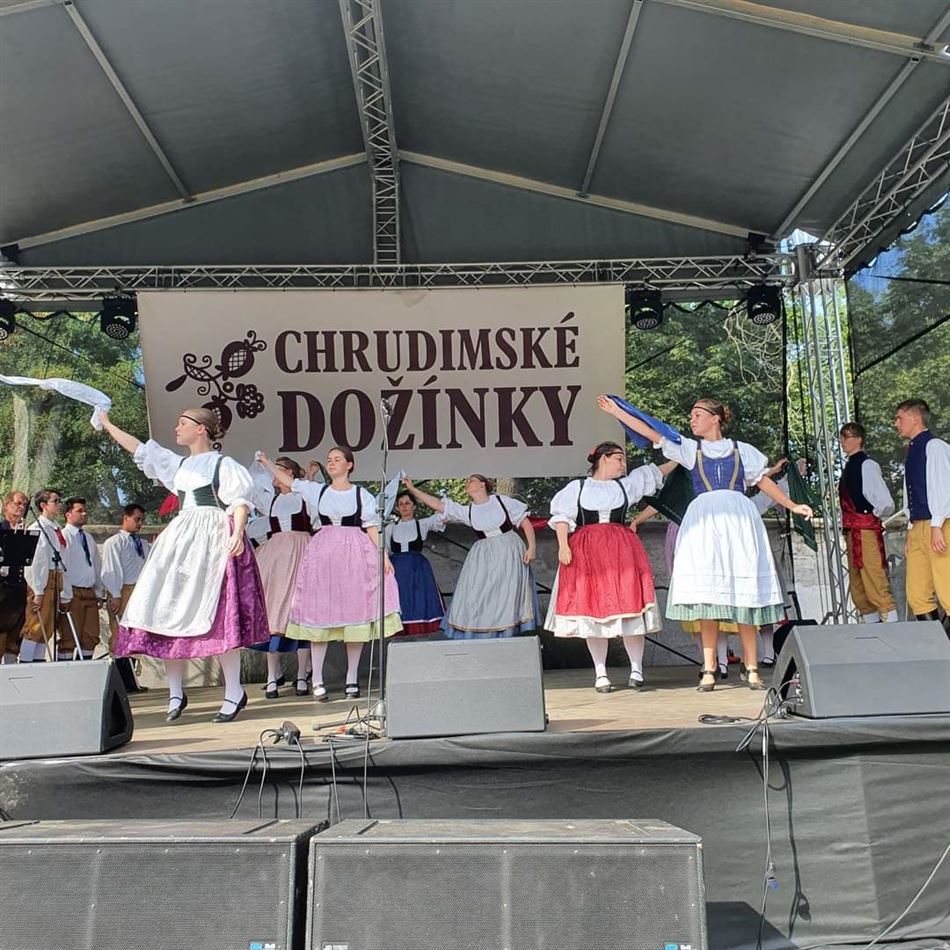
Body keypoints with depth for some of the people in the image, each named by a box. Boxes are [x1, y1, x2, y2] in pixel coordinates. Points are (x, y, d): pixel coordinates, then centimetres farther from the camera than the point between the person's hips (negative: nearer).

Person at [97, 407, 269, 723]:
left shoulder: (223, 464, 1)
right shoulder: (178, 465, 20)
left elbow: (240, 501, -8)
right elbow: (138, 449, 28)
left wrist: (237, 533, -23)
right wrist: (108, 425, 33)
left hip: (213, 541, -7)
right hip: (180, 540, 7)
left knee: (218, 615, -12)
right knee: (168, 611, 0)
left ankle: (234, 692, -4)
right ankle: (175, 692, 9)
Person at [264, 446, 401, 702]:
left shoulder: (362, 495, 6)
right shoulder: (317, 491, 12)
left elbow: (371, 527, 2)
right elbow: (287, 480, 13)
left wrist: (383, 555, -6)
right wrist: (266, 463, 7)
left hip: (354, 555, -1)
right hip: (323, 554, 1)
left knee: (355, 613, -1)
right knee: (320, 613, -3)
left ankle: (352, 679, 9)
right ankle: (317, 680, 2)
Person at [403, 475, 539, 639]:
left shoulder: (502, 501, -3)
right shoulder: (467, 512, 6)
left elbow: (526, 523, -2)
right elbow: (437, 504, 3)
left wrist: (531, 547, -12)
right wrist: (412, 489, 0)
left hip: (508, 553, -3)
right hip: (483, 557, 4)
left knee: (507, 597, -3)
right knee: (475, 598, -4)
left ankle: (507, 635, 4)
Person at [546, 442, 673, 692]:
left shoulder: (627, 484, 16)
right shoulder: (577, 487, 10)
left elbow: (655, 473, 22)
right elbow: (562, 516, 4)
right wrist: (563, 545, -7)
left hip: (621, 550, 2)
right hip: (585, 553, -1)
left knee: (629, 606, -6)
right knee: (592, 609, -3)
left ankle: (637, 669, 1)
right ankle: (600, 673, 4)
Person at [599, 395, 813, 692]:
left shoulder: (741, 450, 16)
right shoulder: (690, 449, 16)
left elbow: (764, 481, 20)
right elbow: (651, 433, 13)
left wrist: (793, 506, 18)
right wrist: (616, 411, 10)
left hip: (739, 519, 0)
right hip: (704, 520, 0)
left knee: (744, 594, -4)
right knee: (707, 596, -7)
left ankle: (751, 669, 1)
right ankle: (709, 670, -5)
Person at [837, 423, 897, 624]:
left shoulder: (867, 465, -12)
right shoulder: (850, 466, 14)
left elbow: (886, 503, -18)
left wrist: (872, 515, -3)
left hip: (866, 530, -10)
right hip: (852, 530, 10)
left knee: (876, 585, -10)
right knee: (857, 587, 14)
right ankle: (871, 623, 23)